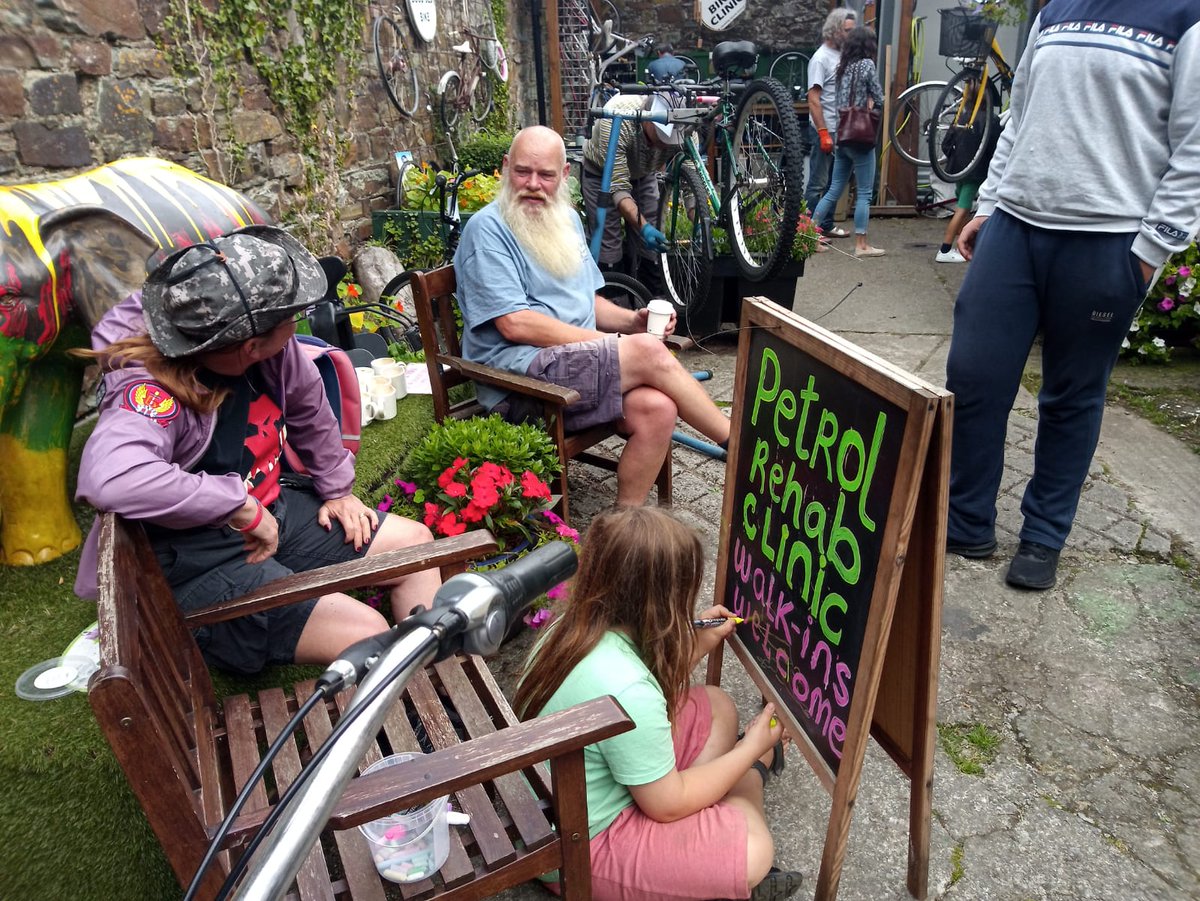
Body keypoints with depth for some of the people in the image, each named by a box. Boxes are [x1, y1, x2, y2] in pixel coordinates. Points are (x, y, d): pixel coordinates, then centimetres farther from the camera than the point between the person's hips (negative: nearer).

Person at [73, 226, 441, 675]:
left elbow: (310, 409, 9)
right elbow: (110, 478, -49)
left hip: (273, 513, 8)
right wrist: (243, 510, -39)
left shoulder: (275, 351, -10)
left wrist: (338, 490, 14)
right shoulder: (153, 393, -30)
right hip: (201, 564, -8)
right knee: (369, 637, -20)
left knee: (415, 541, 8)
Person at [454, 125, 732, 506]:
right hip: (517, 376, -7)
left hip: (579, 361, 7)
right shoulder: (487, 229, -7)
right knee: (648, 352, -23)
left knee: (657, 408, -22)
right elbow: (515, 324, -16)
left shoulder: (567, 219, 19)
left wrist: (632, 320, 3)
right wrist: (607, 343, -14)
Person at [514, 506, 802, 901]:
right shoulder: (626, 692, -36)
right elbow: (667, 804, -20)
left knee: (716, 707, 9)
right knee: (752, 849, -15)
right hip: (576, 843, -8)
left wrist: (697, 644, 5)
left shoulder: (574, 627, -10)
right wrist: (751, 748, -8)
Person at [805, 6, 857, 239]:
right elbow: (813, 99, -16)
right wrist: (824, 133, -21)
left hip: (841, 130, 8)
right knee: (818, 184, -5)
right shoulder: (821, 58, -11)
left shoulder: (843, 55, 13)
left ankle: (827, 226, 22)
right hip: (824, 131, -8)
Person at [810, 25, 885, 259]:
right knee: (864, 193, -1)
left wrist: (859, 105, 7)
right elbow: (879, 100, -4)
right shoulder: (867, 64, -8)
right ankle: (861, 245, 1)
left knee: (834, 190, 12)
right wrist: (868, 103, 14)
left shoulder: (842, 66, 11)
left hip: (842, 136, 7)